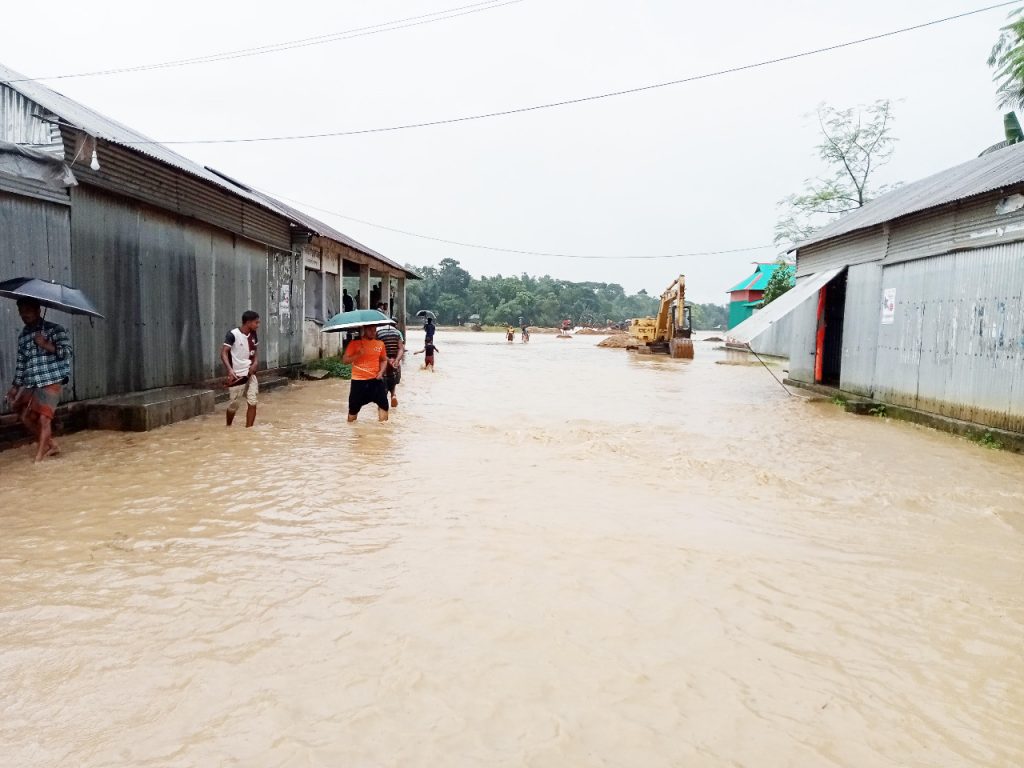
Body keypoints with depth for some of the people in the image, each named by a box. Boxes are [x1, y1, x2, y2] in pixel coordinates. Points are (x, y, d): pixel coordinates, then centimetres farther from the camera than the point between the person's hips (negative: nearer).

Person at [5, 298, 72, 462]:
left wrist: (45, 344, -21)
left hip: (52, 381, -7)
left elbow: (66, 352, -11)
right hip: (30, 384, 7)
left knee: (43, 418, -11)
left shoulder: (55, 329, -3)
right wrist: (15, 386, 16)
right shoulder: (22, 336, 14)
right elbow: (20, 362, 18)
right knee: (26, 417, 6)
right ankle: (51, 445, 20)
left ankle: (38, 457, -6)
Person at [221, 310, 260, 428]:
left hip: (250, 374, 5)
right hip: (237, 375, -5)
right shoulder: (233, 334, -16)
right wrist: (229, 369, -34)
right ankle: (228, 427, 32)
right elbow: (223, 353, -20)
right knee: (233, 405, 8)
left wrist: (255, 362, -3)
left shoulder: (253, 335, 3)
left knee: (252, 403, -4)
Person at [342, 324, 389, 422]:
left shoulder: (380, 344, 4)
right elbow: (344, 359, -8)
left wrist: (381, 372, -1)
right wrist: (358, 354, -22)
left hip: (375, 380, 2)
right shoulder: (354, 343, -6)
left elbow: (384, 360, 16)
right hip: (358, 381, -2)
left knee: (383, 404, -1)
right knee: (354, 407, 7)